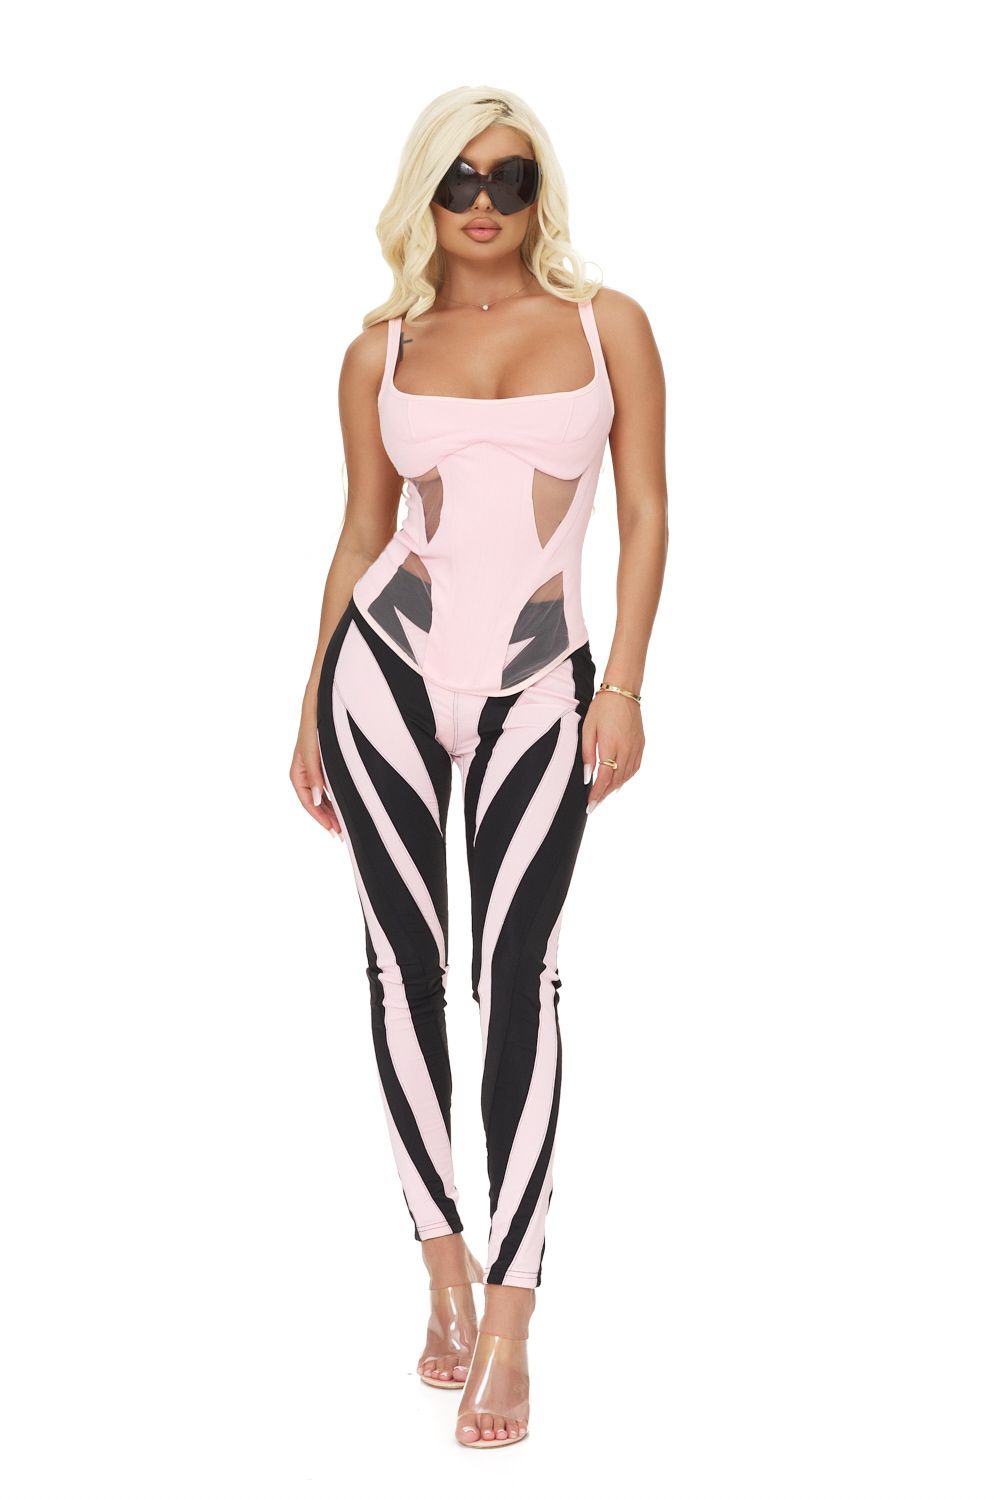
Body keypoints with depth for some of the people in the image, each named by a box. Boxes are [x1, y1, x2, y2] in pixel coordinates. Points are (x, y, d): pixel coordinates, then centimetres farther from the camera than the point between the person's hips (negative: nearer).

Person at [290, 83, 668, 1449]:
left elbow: (646, 513, 3)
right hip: (385, 667, 2)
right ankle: (448, 1271, 15)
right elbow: (362, 532, 12)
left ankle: (509, 1322, -7)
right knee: (406, 962, 2)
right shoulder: (382, 352, 8)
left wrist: (624, 685, -6)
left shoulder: (607, 325, 5)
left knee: (517, 969, -9)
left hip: (537, 690, -2)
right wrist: (313, 709, 11)